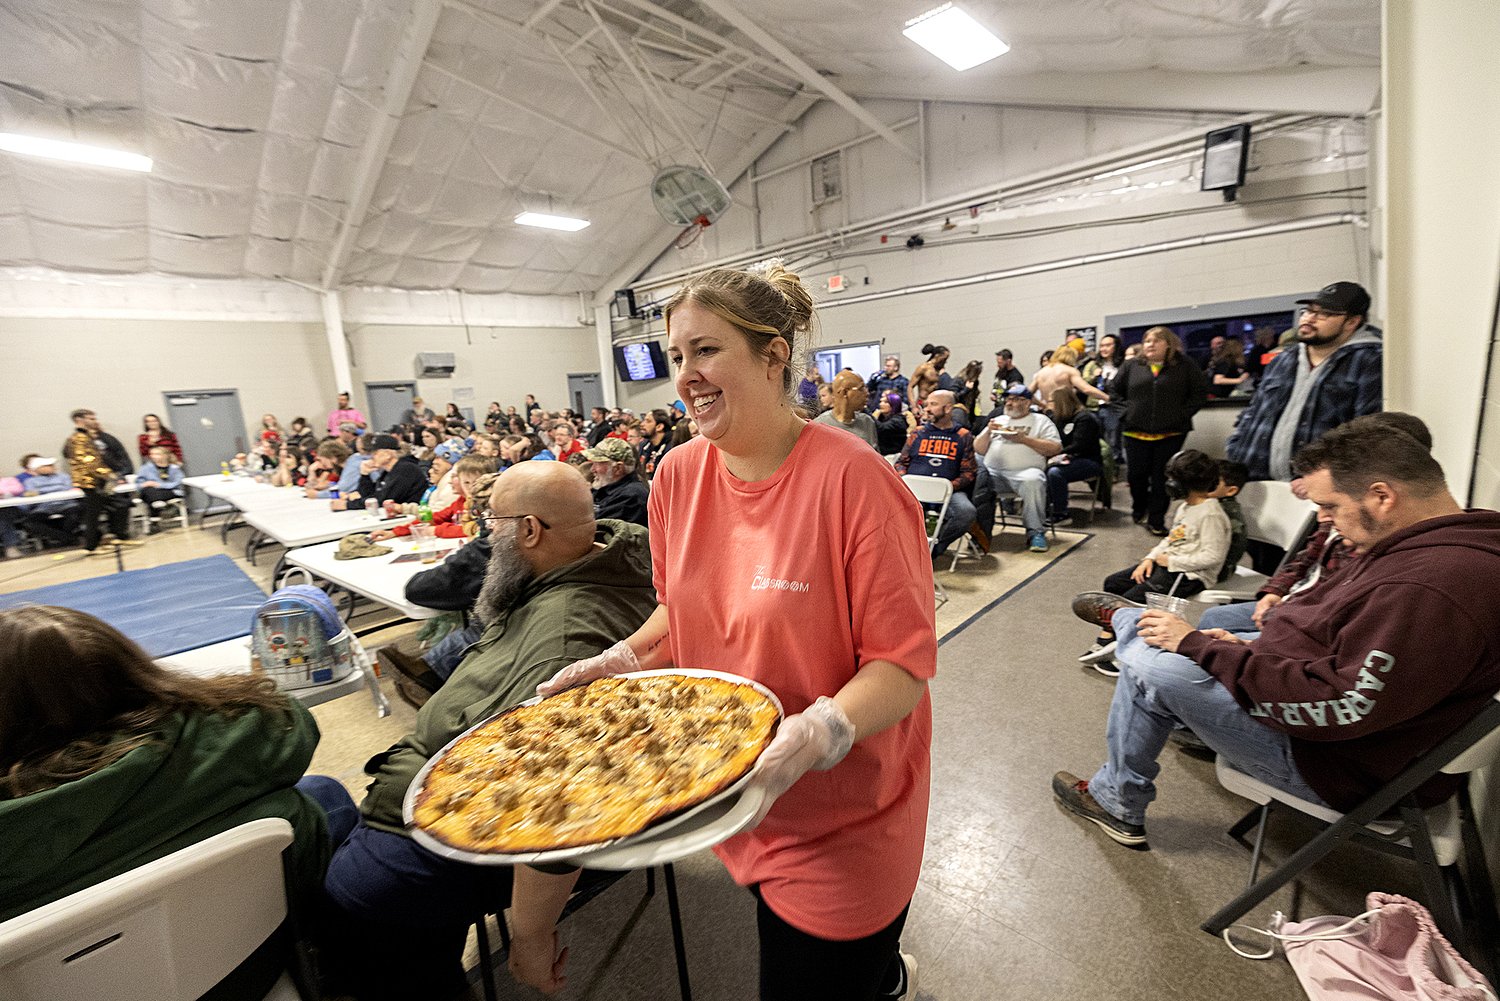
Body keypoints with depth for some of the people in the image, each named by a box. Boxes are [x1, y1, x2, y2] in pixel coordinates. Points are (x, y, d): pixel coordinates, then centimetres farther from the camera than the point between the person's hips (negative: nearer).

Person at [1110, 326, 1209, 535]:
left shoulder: (1184, 365, 2)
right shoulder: (1132, 366, 5)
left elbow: (1200, 393, 4)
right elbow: (1114, 389, 12)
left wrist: (1182, 414, -6)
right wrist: (1127, 410, 2)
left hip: (1170, 433, -1)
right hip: (1136, 432, 1)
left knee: (1162, 478, 1)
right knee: (1137, 474, 6)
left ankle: (1156, 520, 10)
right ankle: (1138, 509, 31)